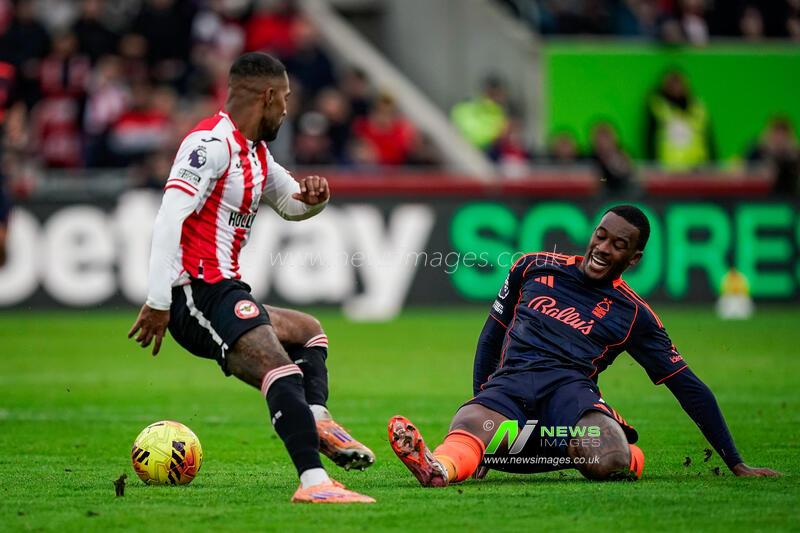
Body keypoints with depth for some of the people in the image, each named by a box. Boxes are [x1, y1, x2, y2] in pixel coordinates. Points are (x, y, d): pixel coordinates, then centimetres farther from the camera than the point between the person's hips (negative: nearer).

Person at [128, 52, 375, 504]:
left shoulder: (255, 152, 18)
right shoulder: (213, 141, -12)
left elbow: (290, 203, 33)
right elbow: (170, 217, -22)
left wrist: (313, 196, 7)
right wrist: (158, 301, -26)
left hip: (222, 290, 11)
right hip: (200, 292, -11)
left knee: (309, 331, 29)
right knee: (282, 372, -29)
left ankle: (317, 420, 5)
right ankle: (314, 481, -44)